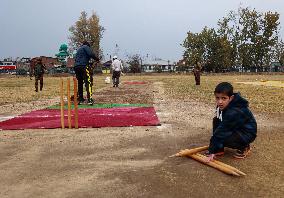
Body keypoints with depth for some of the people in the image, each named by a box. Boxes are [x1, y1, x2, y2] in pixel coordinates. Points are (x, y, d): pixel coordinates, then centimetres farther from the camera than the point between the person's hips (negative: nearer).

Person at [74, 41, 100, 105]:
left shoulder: (79, 49, 30)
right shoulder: (86, 47, 7)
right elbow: (91, 54, -13)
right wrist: (97, 59, 0)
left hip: (76, 67, 8)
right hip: (84, 66, -8)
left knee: (80, 83, 16)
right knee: (88, 82, -11)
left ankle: (80, 99, 18)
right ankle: (89, 99, -21)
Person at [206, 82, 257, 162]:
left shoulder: (233, 113, -34)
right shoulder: (222, 106, -9)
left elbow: (221, 132, -33)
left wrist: (212, 151, -30)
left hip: (247, 133, -9)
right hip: (236, 128, 9)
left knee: (223, 137, -29)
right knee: (216, 121, -5)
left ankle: (244, 147, 0)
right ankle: (219, 149, -1)